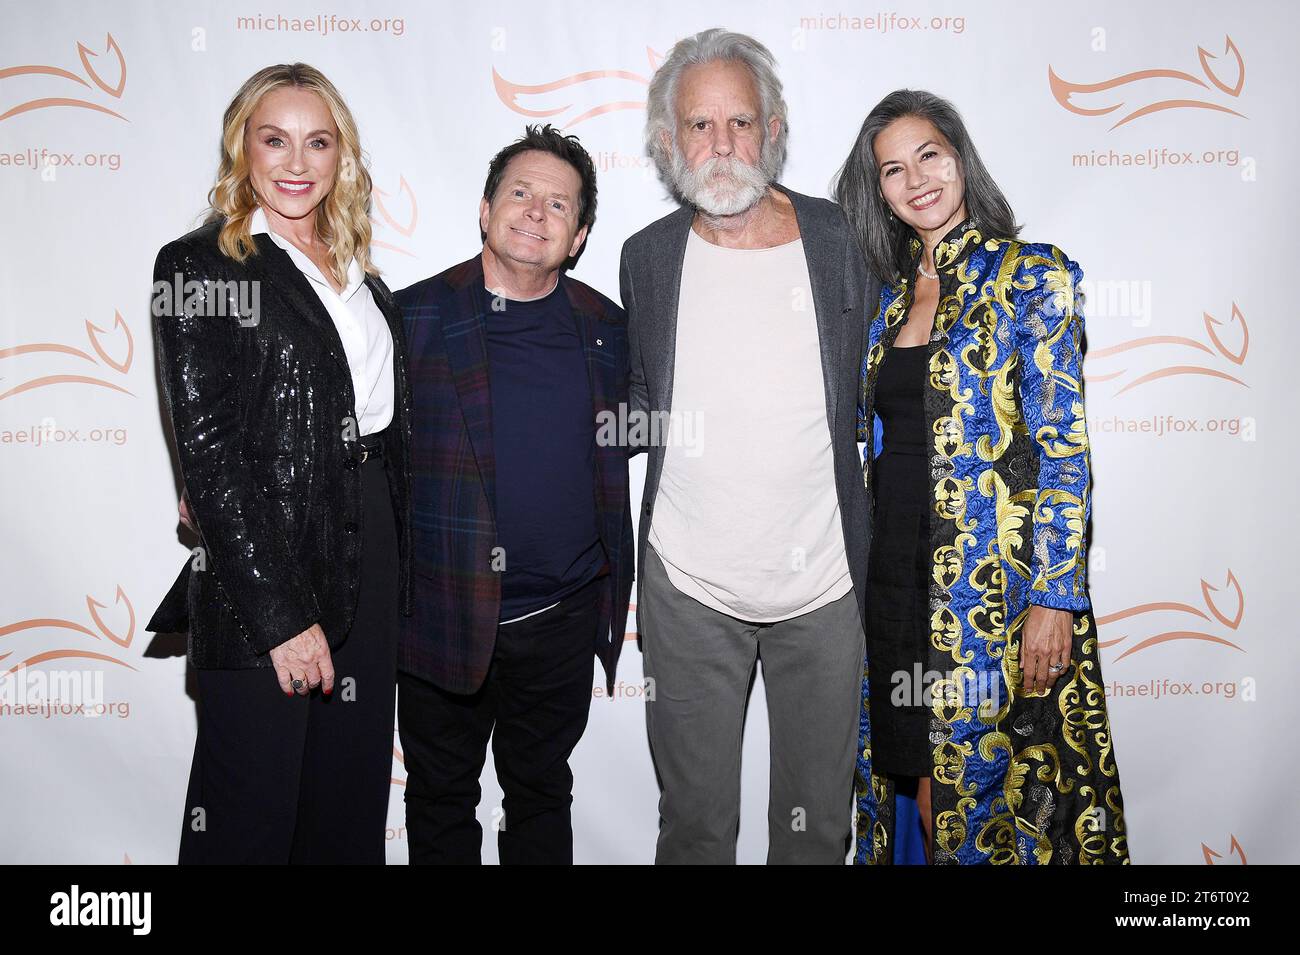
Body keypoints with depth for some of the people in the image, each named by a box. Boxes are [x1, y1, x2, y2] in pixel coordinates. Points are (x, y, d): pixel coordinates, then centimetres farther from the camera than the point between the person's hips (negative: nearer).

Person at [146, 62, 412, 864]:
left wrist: (396, 569, 8)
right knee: (254, 806, 8)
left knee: (353, 802, 17)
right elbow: (209, 455, -14)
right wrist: (280, 616, -18)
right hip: (264, 568, -6)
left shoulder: (357, 267, 11)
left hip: (371, 553, 6)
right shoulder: (201, 267, -8)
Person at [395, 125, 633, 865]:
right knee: (442, 800, 16)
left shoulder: (606, 326, 4)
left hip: (563, 617, 3)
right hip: (444, 616, -2)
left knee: (542, 792, 20)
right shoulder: (416, 317, -5)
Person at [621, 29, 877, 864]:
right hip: (688, 590, 1)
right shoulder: (647, 257, 2)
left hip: (823, 585, 0)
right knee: (695, 824, 13)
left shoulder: (842, 239, -1)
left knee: (819, 825, 15)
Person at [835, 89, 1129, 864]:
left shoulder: (1032, 276, -5)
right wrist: (857, 571, 12)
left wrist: (1054, 598, -16)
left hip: (995, 583, -5)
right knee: (921, 775, 14)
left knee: (992, 779, 5)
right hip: (897, 572, 6)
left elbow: (1063, 449, -10)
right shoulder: (890, 295, 12)